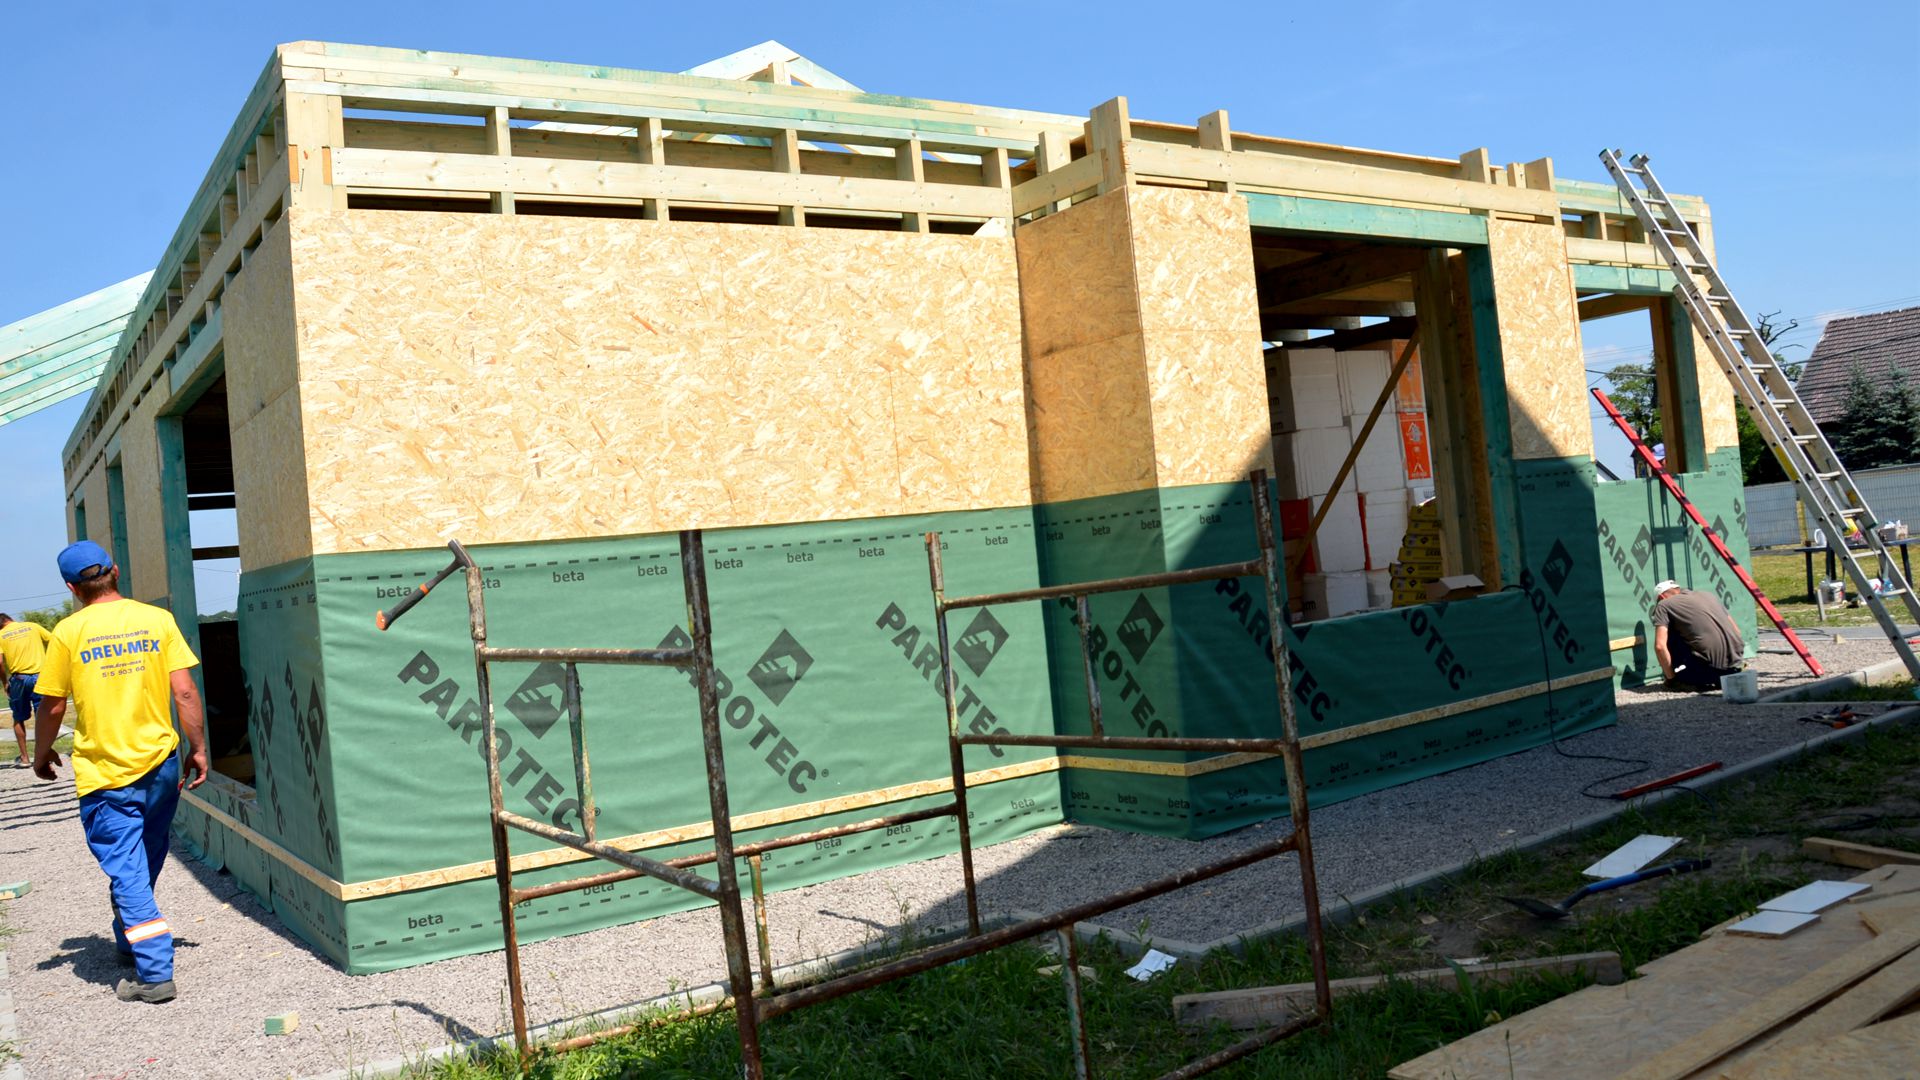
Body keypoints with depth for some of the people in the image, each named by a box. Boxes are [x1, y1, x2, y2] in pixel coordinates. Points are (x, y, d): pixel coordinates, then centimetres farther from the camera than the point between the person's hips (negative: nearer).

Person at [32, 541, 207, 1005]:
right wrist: (199, 749, 5)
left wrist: (41, 755, 16)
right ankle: (129, 939, 41)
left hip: (104, 772, -3)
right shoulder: (158, 620, -3)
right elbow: (185, 693, -5)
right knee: (145, 863, 22)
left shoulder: (69, 631, -7)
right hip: (160, 764, 3)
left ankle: (155, 974, -3)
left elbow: (52, 706, -1)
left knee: (127, 873, 1)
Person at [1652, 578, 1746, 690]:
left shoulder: (1664, 605, 8)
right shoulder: (1706, 595, 25)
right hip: (1735, 662, 6)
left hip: (1709, 665, -6)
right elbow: (1736, 631, 25)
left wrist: (1671, 678, 7)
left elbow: (1660, 646, -5)